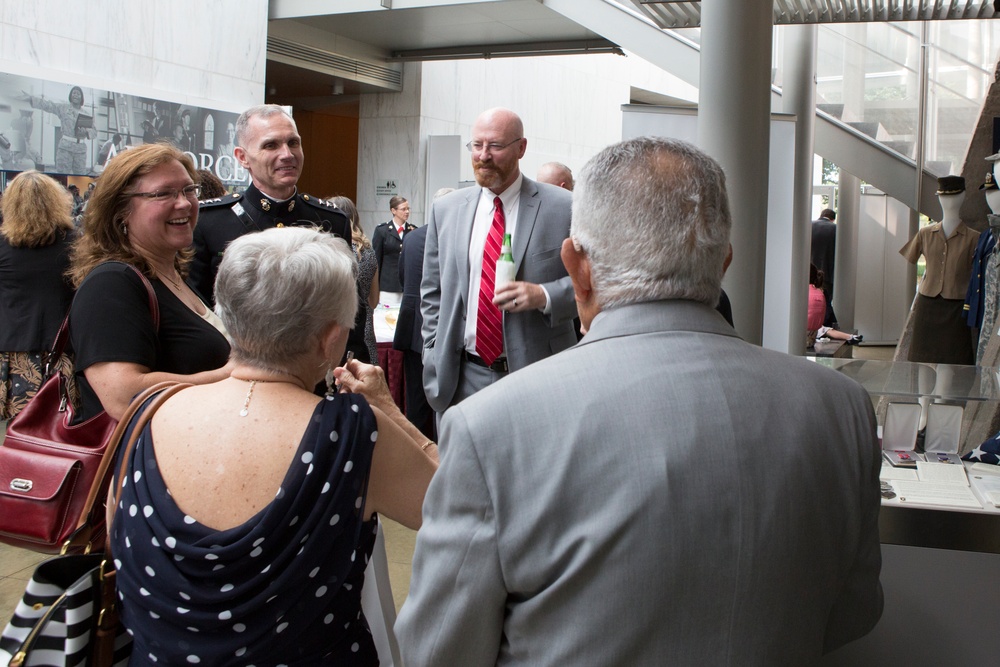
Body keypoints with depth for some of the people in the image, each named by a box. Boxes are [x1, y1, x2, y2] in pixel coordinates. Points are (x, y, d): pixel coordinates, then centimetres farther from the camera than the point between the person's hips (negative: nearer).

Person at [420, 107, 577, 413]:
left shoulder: (563, 208, -5)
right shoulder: (445, 210, 7)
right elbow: (432, 293, 13)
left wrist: (545, 295, -19)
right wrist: (435, 359, 6)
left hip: (537, 377, -3)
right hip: (463, 378, 3)